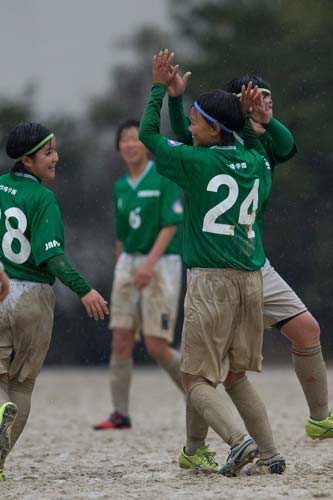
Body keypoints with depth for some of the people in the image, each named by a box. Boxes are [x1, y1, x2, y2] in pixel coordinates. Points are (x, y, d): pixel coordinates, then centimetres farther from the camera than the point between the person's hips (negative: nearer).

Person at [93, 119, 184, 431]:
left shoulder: (164, 178, -6)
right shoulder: (120, 187, 12)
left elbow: (171, 225, -13)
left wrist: (150, 264, -23)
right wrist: (122, 269, 19)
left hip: (161, 263, -5)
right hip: (127, 264, 6)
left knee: (156, 346, -9)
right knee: (121, 341, -4)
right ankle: (120, 413, -1)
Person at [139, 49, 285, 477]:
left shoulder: (196, 163, -6)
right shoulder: (257, 165, 8)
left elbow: (148, 134, 7)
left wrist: (159, 87, 15)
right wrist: (252, 124, 27)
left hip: (210, 278, -6)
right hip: (251, 278, 6)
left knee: (196, 377, -2)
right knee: (238, 376, 16)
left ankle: (239, 440, -23)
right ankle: (269, 453, 8)